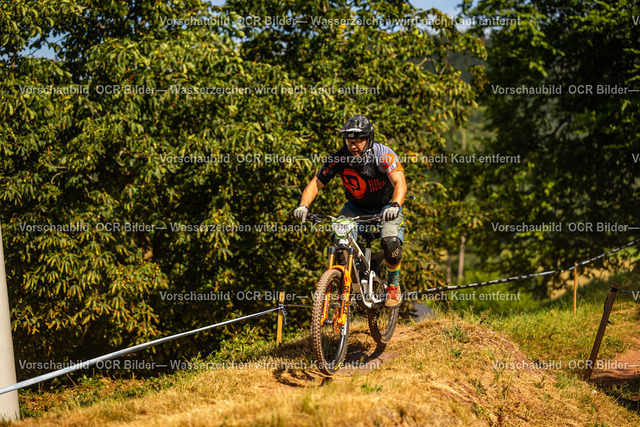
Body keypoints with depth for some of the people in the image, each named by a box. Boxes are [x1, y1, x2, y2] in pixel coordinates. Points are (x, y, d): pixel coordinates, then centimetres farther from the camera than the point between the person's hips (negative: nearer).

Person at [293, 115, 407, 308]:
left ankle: (393, 286, -2)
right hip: (356, 207, 3)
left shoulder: (383, 155, -27)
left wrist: (395, 205, -59)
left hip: (385, 206, -3)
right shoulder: (339, 159, -19)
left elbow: (400, 183, -39)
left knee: (391, 242, -28)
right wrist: (303, 205, -37)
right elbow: (315, 183, -17)